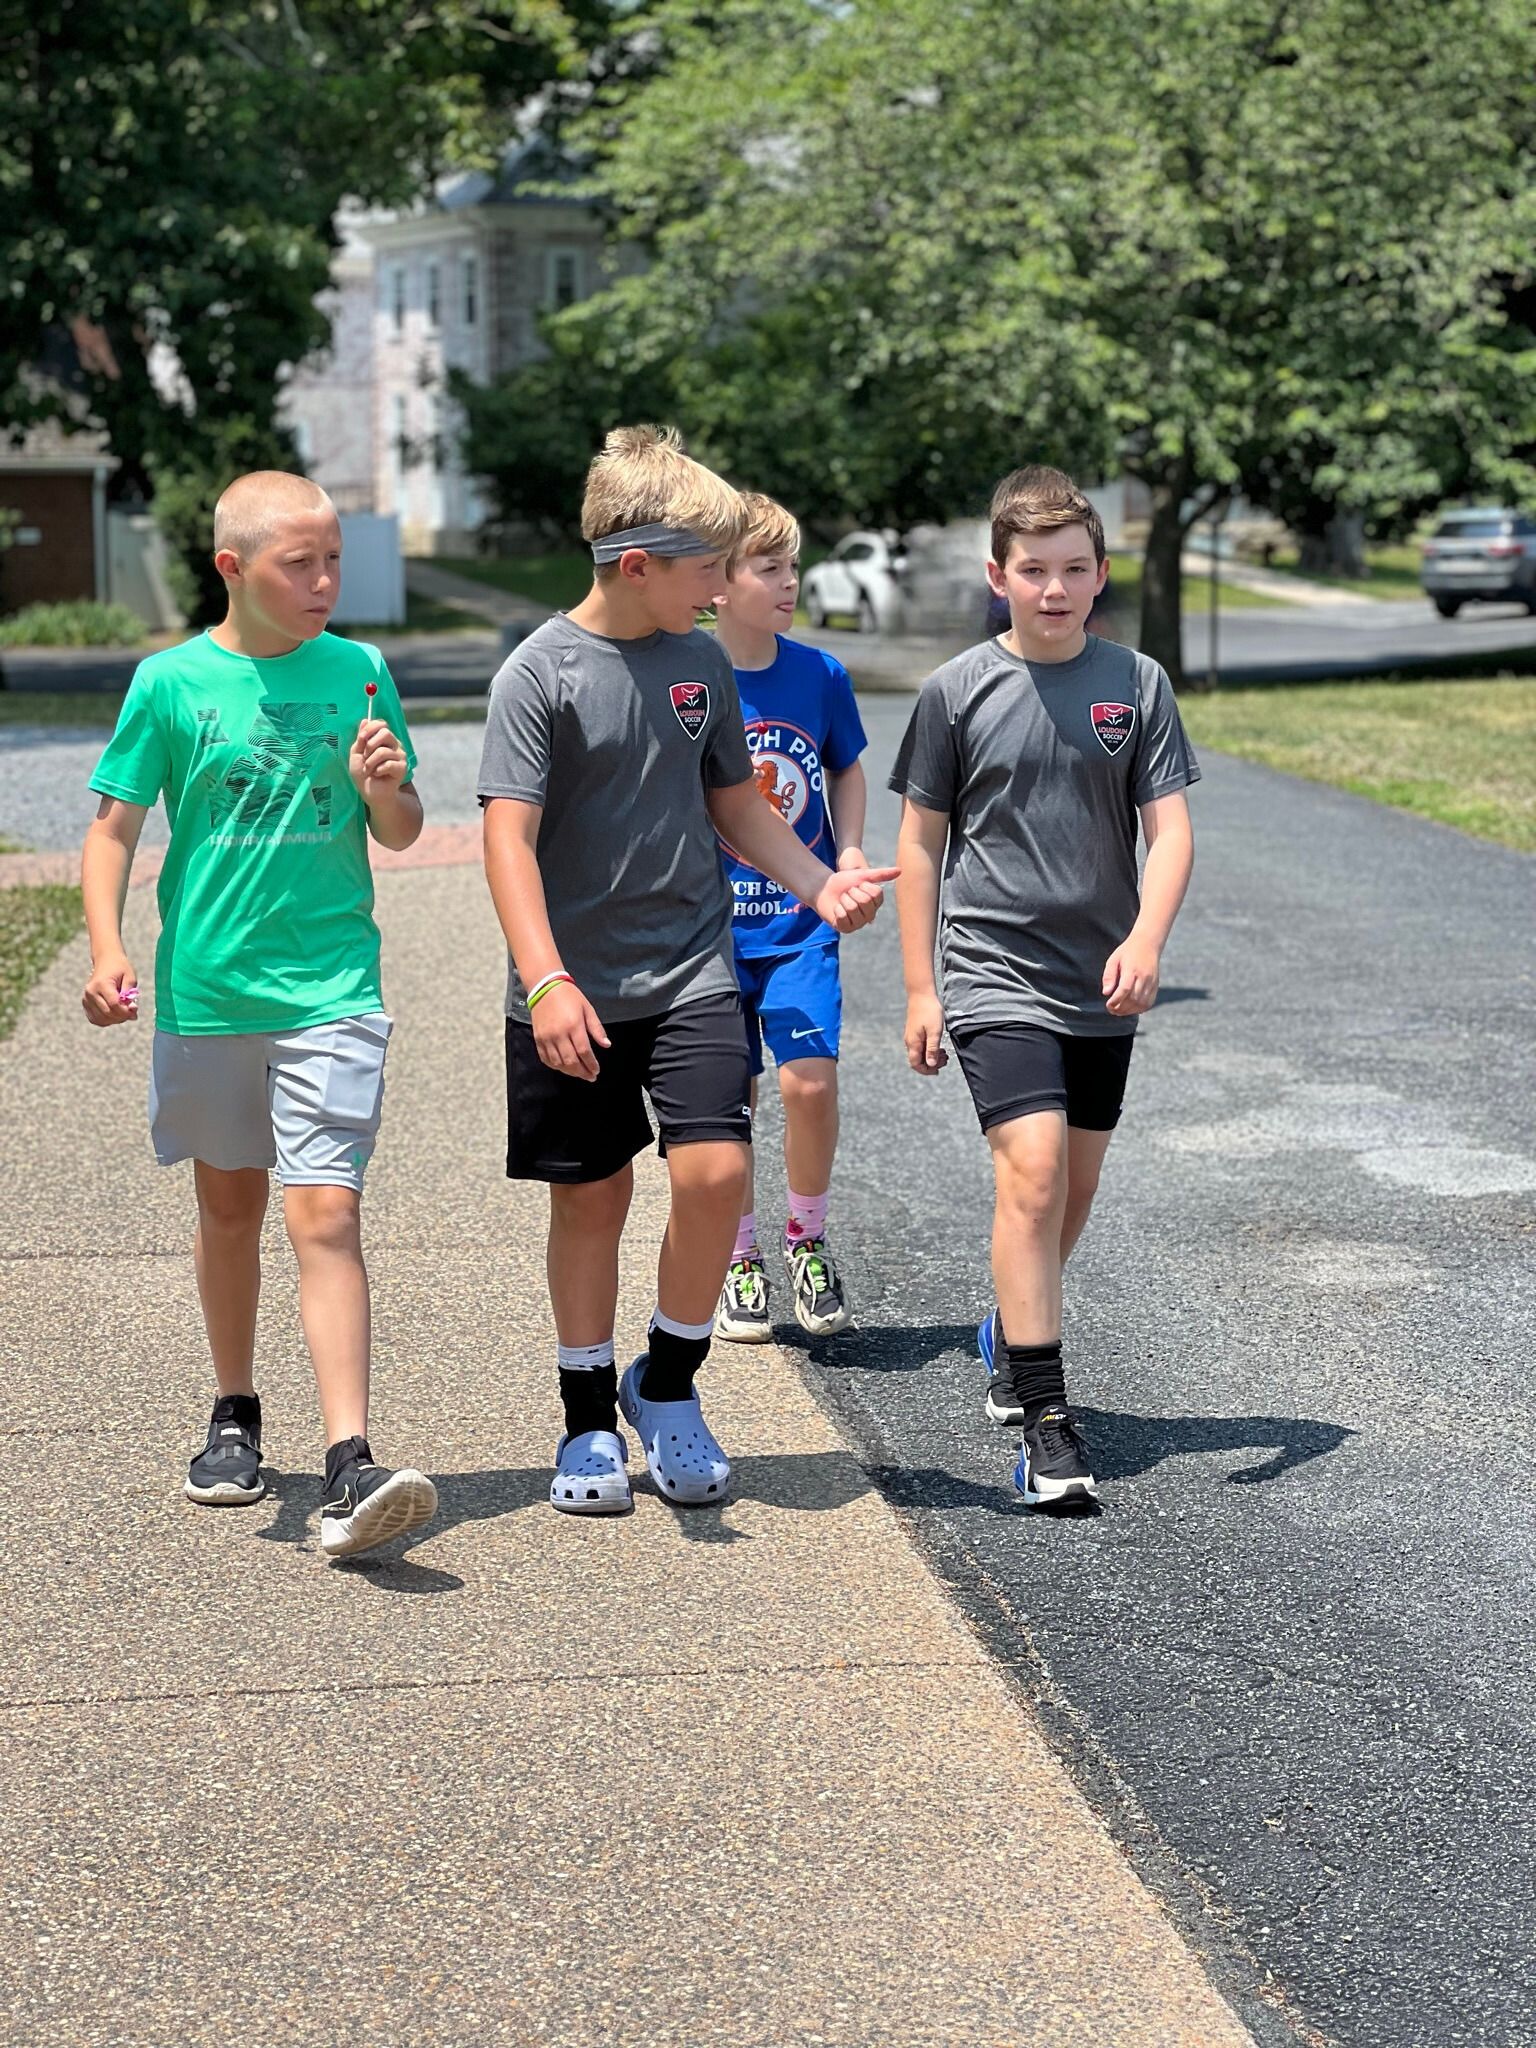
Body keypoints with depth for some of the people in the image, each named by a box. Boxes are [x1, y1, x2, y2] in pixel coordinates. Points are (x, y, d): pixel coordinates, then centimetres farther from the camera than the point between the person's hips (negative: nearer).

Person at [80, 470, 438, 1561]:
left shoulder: (357, 671, 2)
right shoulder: (172, 682, -2)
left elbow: (401, 833, 10)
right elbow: (114, 827, 1)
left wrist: (385, 791, -12)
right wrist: (107, 948, -13)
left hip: (332, 988, -1)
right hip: (206, 988, 1)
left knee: (326, 1213, -11)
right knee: (229, 1206, 15)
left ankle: (350, 1468, -16)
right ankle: (236, 1416, 34)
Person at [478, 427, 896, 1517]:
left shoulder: (703, 663, 6)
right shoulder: (542, 674, -11)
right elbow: (510, 836, -16)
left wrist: (820, 884, 3)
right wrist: (546, 980, -28)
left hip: (693, 972, 4)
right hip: (576, 990, -3)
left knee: (716, 1169, -11)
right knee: (591, 1197, 6)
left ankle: (668, 1384, 12)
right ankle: (591, 1418, 23)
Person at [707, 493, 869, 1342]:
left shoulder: (820, 674, -1)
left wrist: (851, 851, 1)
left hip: (802, 921, 1)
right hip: (714, 925, -1)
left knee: (810, 1080, -11)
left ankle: (808, 1240, 12)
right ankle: (739, 1262, 23)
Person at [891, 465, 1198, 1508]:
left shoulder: (1137, 683, 1)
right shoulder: (959, 689, -2)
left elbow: (1170, 829, -2)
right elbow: (921, 841, 4)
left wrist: (1146, 939, -20)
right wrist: (919, 990, 3)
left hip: (1101, 986, 3)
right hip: (997, 977, -3)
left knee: (1075, 1189, 13)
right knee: (1034, 1172, -17)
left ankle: (1011, 1333, 41)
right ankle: (1047, 1423, -15)